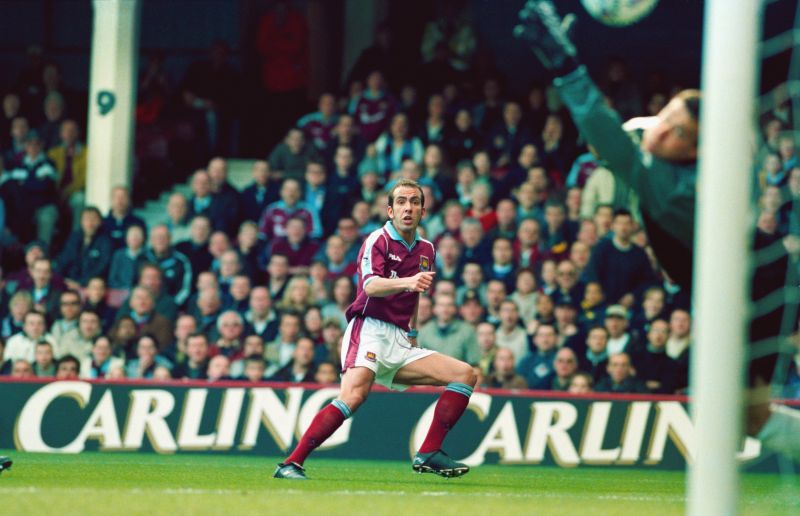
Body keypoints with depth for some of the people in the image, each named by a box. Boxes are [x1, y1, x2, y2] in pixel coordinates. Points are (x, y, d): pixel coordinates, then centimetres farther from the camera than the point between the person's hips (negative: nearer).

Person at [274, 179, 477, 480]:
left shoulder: (426, 250, 16)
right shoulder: (378, 241, -6)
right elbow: (371, 286, -25)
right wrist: (406, 282, -43)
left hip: (400, 342, 7)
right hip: (371, 329, -7)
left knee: (465, 375, -2)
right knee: (355, 393, -32)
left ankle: (428, 454, -6)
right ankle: (292, 463, -32)